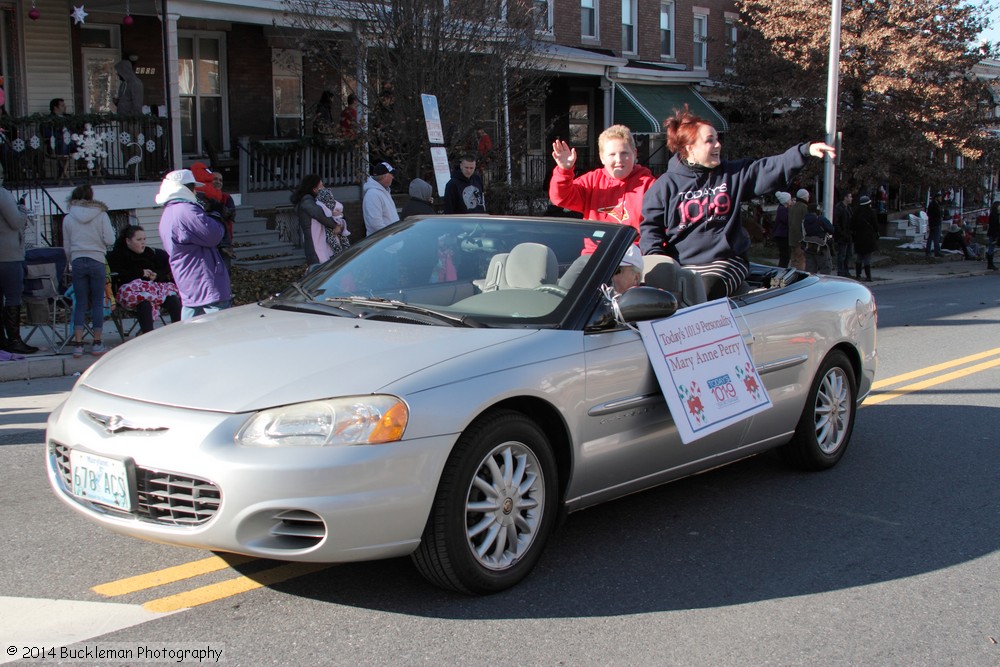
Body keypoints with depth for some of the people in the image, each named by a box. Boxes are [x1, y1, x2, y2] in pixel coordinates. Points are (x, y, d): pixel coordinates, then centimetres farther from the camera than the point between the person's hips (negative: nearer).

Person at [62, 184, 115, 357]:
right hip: (97, 262, -1)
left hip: (77, 262, 2)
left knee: (80, 304, 6)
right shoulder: (101, 215, 1)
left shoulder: (68, 218, 7)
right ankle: (97, 344, 6)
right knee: (97, 303, 5)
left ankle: (78, 344, -1)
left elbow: (66, 247, 11)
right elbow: (109, 240, -5)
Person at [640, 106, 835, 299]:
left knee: (705, 293, -30)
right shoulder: (666, 185, 4)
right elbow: (650, 226, 4)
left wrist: (806, 151, -11)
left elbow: (770, 169, 1)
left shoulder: (733, 174, 11)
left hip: (726, 262, 0)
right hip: (680, 266, 0)